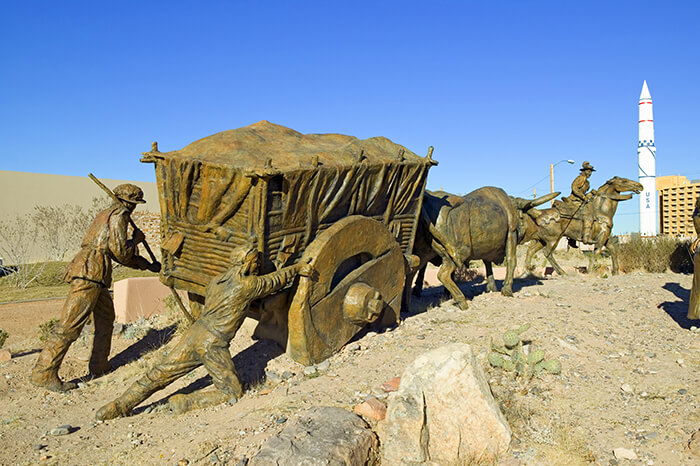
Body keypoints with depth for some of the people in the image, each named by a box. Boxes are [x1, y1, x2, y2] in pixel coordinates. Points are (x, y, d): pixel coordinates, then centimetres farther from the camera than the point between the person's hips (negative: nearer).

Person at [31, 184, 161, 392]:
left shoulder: (106, 215, 25)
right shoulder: (119, 215, -5)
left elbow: (120, 255, 30)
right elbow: (120, 251, -11)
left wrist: (148, 265, 33)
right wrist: (136, 239, 7)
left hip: (94, 276, 10)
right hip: (89, 273, -10)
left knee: (106, 319, 18)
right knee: (71, 324, -11)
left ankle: (99, 365, 25)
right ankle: (44, 373, -9)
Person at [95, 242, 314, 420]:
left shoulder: (216, 281, 14)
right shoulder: (248, 284, -6)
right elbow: (276, 280, 7)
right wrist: (297, 268, 23)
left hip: (194, 334, 7)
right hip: (213, 345, -7)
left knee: (158, 375, 15)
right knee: (232, 392, 5)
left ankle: (119, 406, 14)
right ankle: (185, 403, -5)